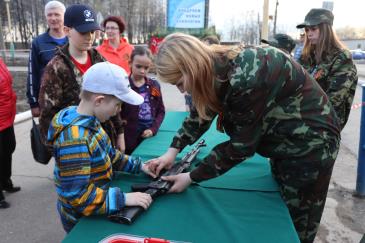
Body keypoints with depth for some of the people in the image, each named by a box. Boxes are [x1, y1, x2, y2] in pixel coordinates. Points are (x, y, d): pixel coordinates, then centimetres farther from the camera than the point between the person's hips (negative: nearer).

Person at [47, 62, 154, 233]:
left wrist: (139, 166, 1)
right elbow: (77, 197, -32)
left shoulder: (88, 121, -5)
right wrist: (123, 198, -29)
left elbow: (108, 155, 8)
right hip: (81, 219, -8)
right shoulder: (74, 140, -32)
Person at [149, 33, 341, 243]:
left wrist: (192, 177, -18)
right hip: (284, 140, 8)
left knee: (296, 224, 10)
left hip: (310, 143, -7)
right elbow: (200, 114, 4)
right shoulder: (218, 67, -10)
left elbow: (241, 145, -26)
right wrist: (173, 150, -4)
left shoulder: (245, 79, -36)